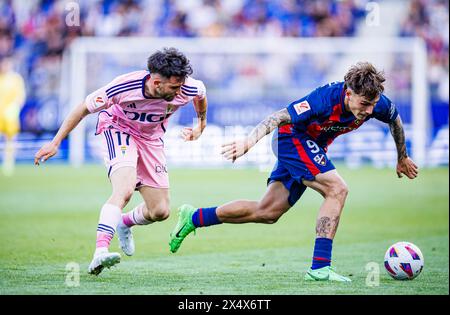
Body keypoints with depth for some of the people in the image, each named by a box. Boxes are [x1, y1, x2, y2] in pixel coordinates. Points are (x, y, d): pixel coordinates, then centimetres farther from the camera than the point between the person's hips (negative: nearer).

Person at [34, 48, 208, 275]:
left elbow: (201, 94, 4)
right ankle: (100, 253, -42)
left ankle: (125, 223, 35)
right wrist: (55, 143, -17)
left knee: (160, 211, 1)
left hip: (151, 138, 5)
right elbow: (84, 108, -19)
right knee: (124, 189, -33)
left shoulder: (188, 89, -25)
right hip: (118, 128, -5)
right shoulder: (124, 87, -33)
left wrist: (200, 126, 19)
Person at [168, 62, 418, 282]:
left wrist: (403, 158, 20)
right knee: (337, 189, -25)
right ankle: (320, 266, -24)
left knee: (267, 213, 10)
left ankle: (193, 218, 22)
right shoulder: (326, 99, -35)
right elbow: (280, 117, -32)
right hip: (293, 138, -7)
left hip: (312, 148, 7)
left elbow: (395, 120, 7)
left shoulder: (377, 103, -17)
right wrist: (249, 141, -43)